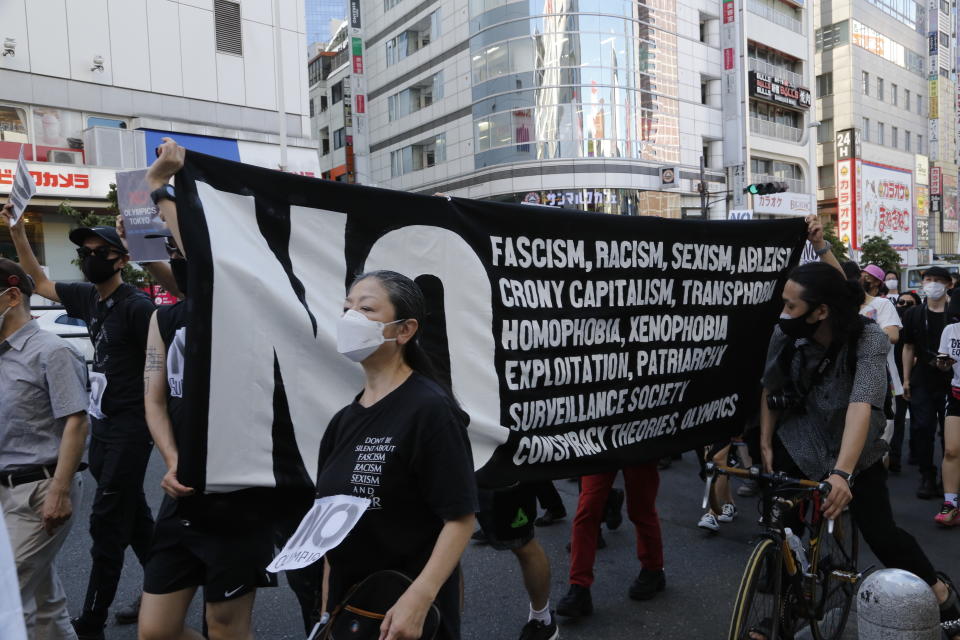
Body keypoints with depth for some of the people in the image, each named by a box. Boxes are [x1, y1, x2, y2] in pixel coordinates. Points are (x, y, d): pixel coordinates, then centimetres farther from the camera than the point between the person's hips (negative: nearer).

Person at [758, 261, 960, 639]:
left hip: (855, 451, -2)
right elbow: (770, 390, -3)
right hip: (797, 446, 2)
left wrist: (842, 473, -50)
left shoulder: (869, 340, -27)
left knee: (880, 533, -6)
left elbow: (861, 406, -39)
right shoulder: (785, 335, -19)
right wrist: (765, 444, -5)